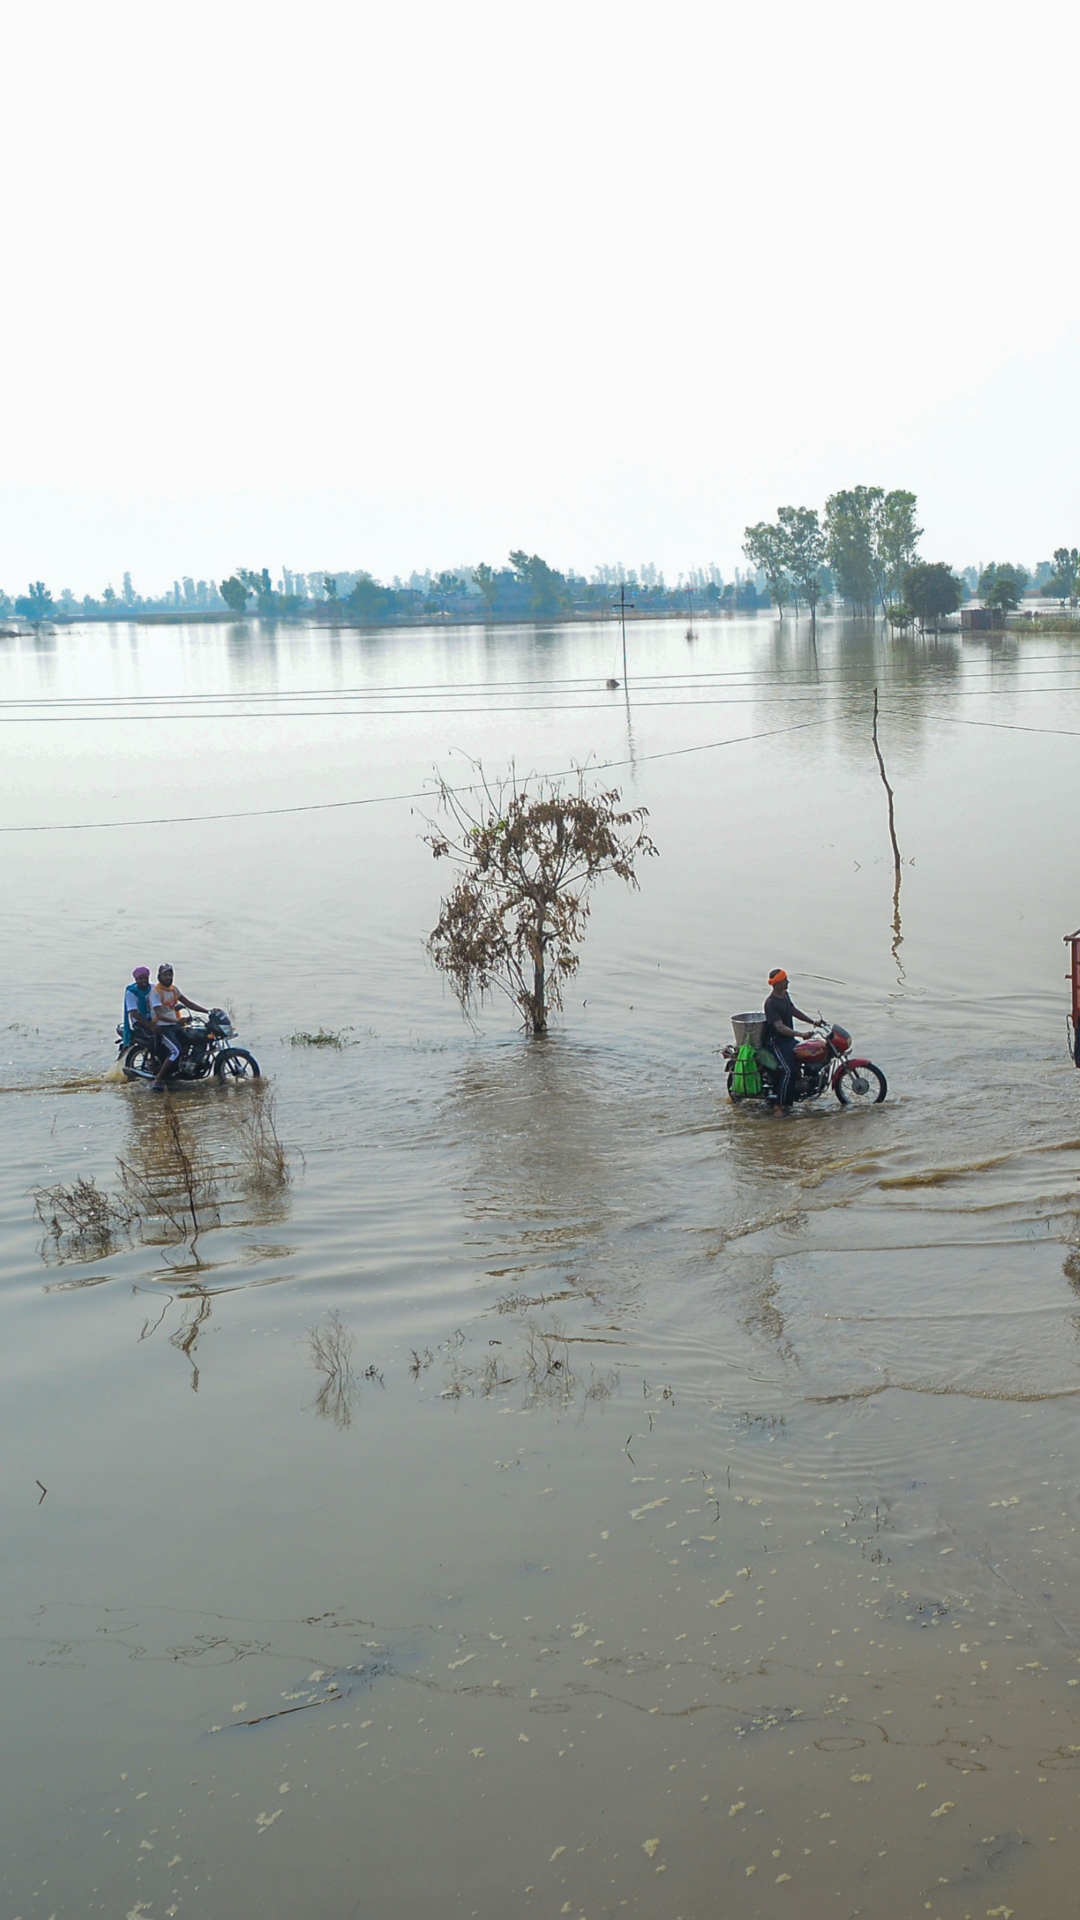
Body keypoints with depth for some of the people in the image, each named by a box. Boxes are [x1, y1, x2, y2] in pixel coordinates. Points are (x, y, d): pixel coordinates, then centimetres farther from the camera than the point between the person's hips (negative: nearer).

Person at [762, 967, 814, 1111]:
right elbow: (779, 1027, -31)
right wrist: (800, 1034, -40)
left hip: (789, 1039, 10)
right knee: (789, 1071, -23)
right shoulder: (771, 1003, -24)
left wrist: (813, 1022, 15)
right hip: (777, 1042, -10)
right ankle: (781, 1105, -17)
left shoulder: (785, 995, 6)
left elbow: (794, 1011, 20)